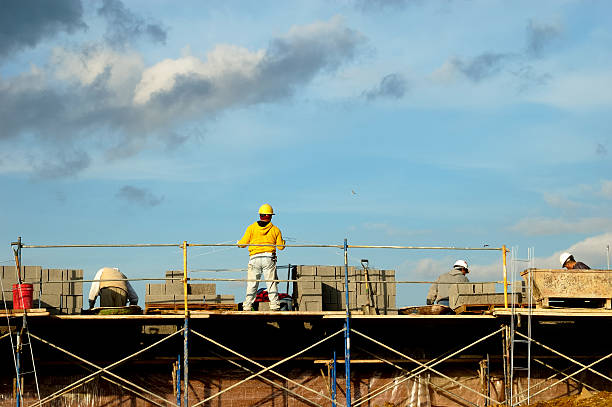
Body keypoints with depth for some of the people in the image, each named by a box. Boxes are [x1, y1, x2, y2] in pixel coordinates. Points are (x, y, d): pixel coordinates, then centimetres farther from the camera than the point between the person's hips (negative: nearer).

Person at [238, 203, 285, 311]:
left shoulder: (252, 228, 4)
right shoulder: (275, 229, 6)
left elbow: (243, 243, 4)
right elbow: (281, 246, 8)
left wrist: (238, 243, 27)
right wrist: (283, 242, 31)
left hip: (255, 258, 0)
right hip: (269, 258, 0)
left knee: (252, 284, 2)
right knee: (271, 284, 2)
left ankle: (247, 307, -1)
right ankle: (275, 306, -3)